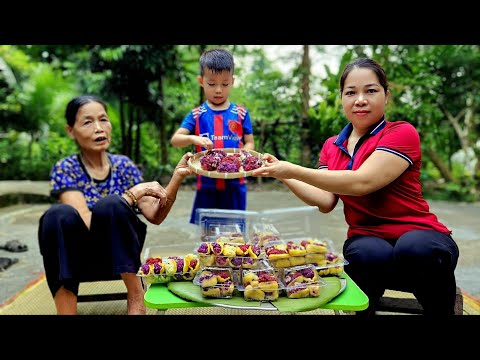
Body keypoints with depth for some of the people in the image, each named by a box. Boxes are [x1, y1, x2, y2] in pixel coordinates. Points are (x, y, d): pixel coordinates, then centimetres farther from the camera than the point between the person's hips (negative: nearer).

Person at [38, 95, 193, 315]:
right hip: (77, 259, -1)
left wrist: (177, 177, -19)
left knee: (111, 205, -30)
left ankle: (136, 296, -17)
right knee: (59, 215, -32)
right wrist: (134, 193, -25)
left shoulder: (123, 166, 2)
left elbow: (155, 216, -6)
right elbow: (87, 222, -21)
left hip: (120, 257, 2)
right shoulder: (65, 169, -6)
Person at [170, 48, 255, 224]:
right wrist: (194, 138, -26)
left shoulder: (241, 113, 3)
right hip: (207, 185, 0)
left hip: (234, 184, 0)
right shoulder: (196, 115, 2)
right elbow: (175, 139, -5)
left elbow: (249, 143, 6)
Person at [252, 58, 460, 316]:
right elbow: (326, 202, 1)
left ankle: (440, 308, -6)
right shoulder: (331, 147, 9)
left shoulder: (402, 133, -8)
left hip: (418, 235, -2)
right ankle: (362, 307, -3)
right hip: (366, 239, 2)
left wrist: (293, 170, -22)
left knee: (415, 249, -38)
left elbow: (361, 182, -22)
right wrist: (282, 175, -9)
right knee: (368, 255, -34)